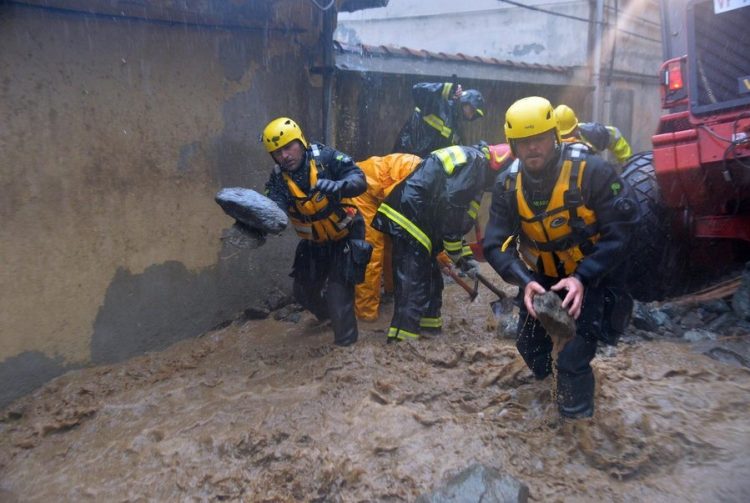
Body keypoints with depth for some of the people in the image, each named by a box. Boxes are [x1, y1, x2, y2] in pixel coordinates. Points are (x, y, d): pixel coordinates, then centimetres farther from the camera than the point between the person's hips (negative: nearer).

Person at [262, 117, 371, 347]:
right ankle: (330, 315, 50)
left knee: (337, 293, -13)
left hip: (345, 238, -5)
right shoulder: (278, 179, -12)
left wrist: (338, 186, -56)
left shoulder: (326, 158, -21)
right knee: (304, 292, 18)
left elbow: (359, 179, -34)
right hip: (314, 244, 5)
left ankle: (346, 343, 7)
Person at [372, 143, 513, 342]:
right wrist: (457, 254, -7)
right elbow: (450, 207, -16)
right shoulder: (474, 161, -6)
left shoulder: (466, 159, 25)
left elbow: (458, 217, 26)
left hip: (405, 218, 10)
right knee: (413, 287, -10)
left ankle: (430, 329, 28)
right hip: (409, 221, -10)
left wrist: (464, 254, 21)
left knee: (431, 280, 17)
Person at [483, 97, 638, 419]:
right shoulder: (508, 185, -13)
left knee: (573, 360, -17)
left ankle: (577, 412, 13)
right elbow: (495, 245, -15)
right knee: (529, 343, 10)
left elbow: (619, 232, -24)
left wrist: (582, 279, -34)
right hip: (543, 275, 4)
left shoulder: (592, 171, -24)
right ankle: (542, 374, 47)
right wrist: (525, 282, -33)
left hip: (593, 274, -4)